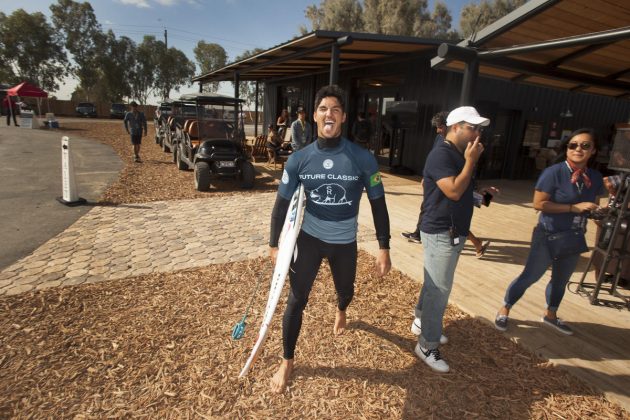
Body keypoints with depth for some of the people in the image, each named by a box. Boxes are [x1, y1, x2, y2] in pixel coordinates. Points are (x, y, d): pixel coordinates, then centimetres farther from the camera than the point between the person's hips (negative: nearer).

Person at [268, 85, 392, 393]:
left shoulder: (363, 158, -15)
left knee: (346, 291, 21)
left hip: (345, 242, 1)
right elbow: (282, 203, -1)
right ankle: (287, 362, 23)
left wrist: (384, 247, -8)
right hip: (309, 237, 0)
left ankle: (340, 312, 61)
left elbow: (378, 204, -7)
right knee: (296, 300, 1)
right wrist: (273, 244, 3)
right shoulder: (299, 159, -11)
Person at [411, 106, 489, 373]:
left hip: (454, 232, 9)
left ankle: (421, 322, 38)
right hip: (440, 233, -9)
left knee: (434, 284, 20)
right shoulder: (441, 154, -17)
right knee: (439, 290, -3)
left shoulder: (460, 155, 12)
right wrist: (471, 161, -19)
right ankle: (427, 346, 11)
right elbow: (454, 191, -26)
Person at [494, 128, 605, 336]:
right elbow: (539, 203, -22)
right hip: (548, 236, -6)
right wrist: (573, 207, -24)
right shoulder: (554, 172, -18)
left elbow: (593, 205, 15)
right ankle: (504, 310, 21)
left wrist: (596, 211, -6)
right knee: (530, 276, 3)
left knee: (561, 280, 21)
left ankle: (550, 314, 43)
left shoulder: (596, 178, 1)